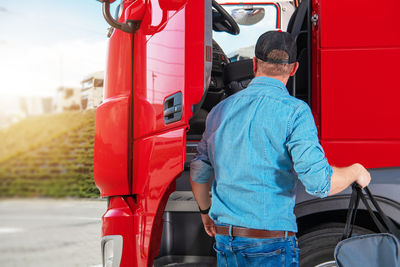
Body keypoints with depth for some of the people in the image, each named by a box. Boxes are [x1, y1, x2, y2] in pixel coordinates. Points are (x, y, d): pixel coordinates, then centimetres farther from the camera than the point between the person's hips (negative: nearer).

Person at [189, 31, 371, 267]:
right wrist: (356, 172, 1)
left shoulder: (221, 110, 7)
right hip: (271, 246, -5)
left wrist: (206, 212, 34)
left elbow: (198, 174, 16)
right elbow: (320, 182, -20)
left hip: (225, 239, 5)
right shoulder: (294, 112, -11)